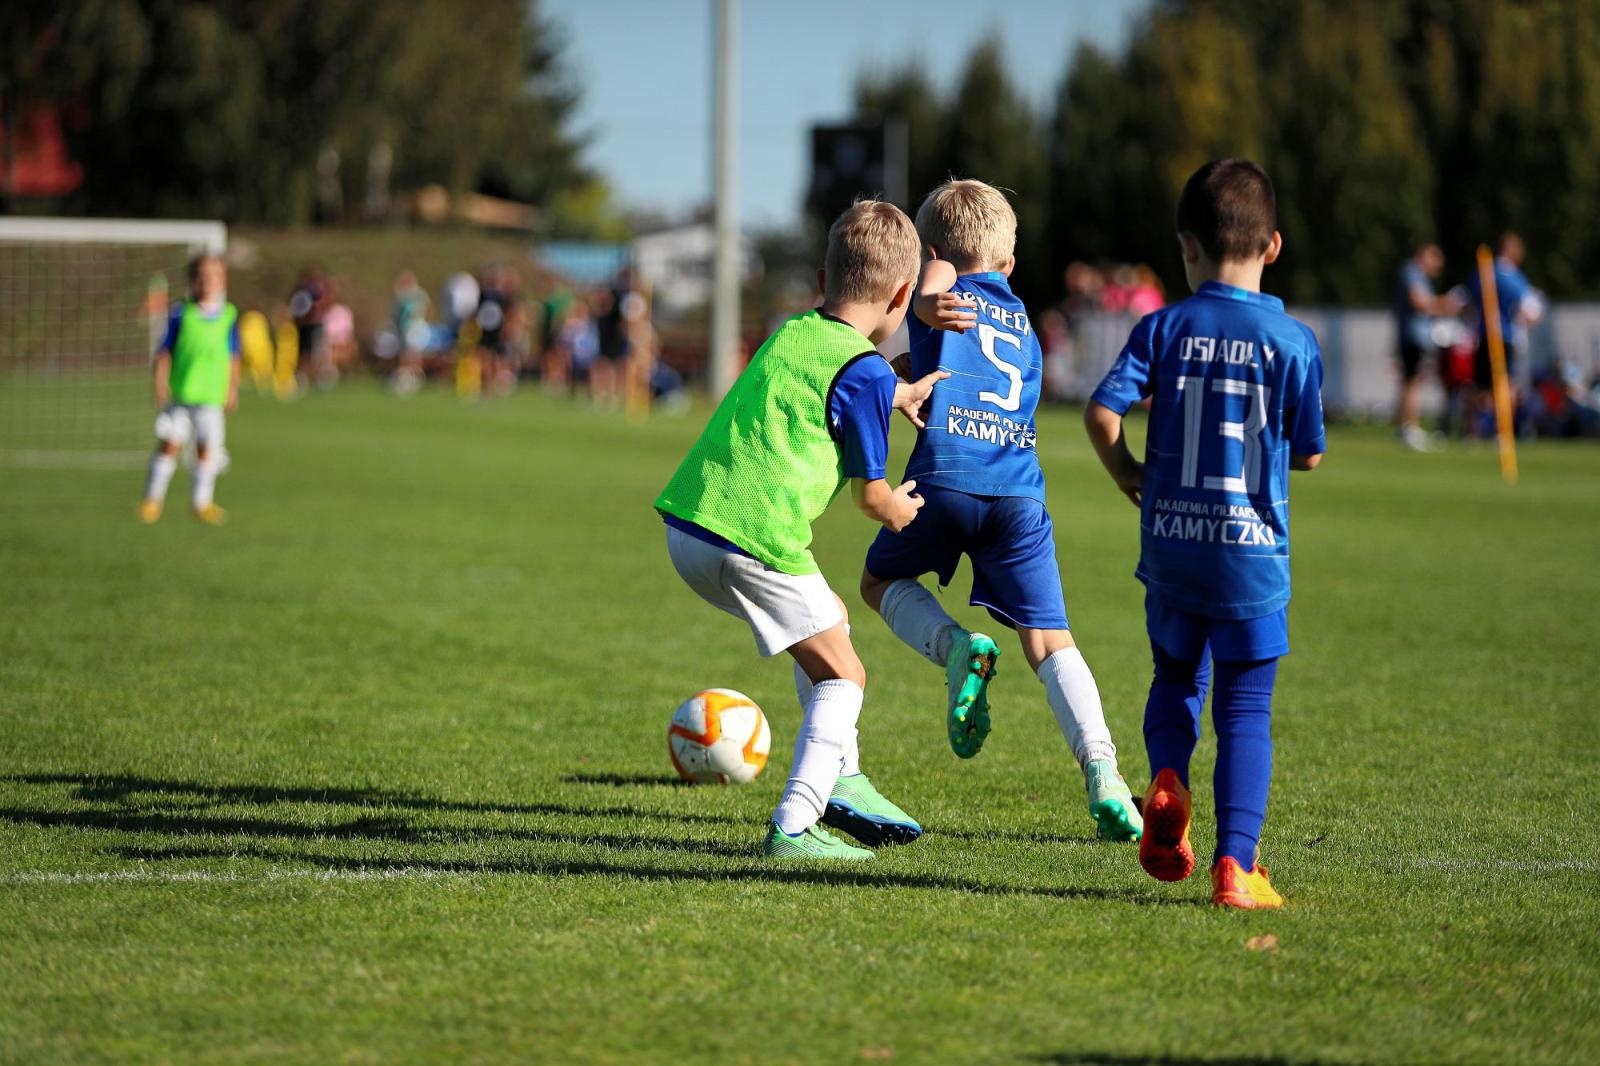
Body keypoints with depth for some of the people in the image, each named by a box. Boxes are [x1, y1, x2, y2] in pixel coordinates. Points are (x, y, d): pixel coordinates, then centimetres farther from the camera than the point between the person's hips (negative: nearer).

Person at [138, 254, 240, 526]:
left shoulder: (229, 317, 5)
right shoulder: (181, 314, -1)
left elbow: (234, 357, 12)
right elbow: (164, 353, 1)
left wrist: (232, 389, 8)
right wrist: (160, 386, -5)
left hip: (211, 397, 1)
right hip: (180, 393, -1)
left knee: (207, 448, -1)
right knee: (170, 444, -3)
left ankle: (201, 502, 12)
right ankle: (153, 499, 8)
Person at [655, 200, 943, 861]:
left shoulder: (791, 334, 16)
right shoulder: (867, 372, -7)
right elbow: (868, 493, 2)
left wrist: (897, 396, 49)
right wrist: (899, 510, 22)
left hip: (686, 522, 8)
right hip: (756, 542, -8)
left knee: (824, 619, 28)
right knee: (841, 675, 4)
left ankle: (841, 778, 30)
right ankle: (793, 827, -7)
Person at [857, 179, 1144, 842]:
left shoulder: (946, 294, 13)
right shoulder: (1024, 324, 28)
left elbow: (935, 279, -10)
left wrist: (931, 307, -31)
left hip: (945, 477, -4)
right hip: (1021, 492, 4)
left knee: (881, 581, 23)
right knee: (1049, 641, 3)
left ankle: (956, 648, -6)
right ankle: (1101, 773, -16)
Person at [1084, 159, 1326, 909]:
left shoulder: (1164, 329, -3)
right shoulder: (1293, 342, -6)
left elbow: (1101, 410, -11)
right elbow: (1308, 455, 1)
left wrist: (1125, 470, 7)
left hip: (1171, 545, 1)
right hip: (1254, 553, -1)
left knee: (1176, 677, 24)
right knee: (1245, 711, 5)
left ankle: (1168, 778, -3)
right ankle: (1235, 863, -3)